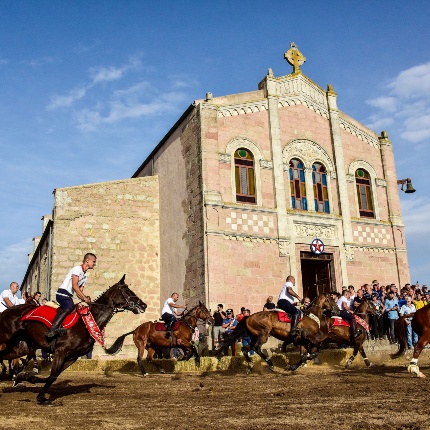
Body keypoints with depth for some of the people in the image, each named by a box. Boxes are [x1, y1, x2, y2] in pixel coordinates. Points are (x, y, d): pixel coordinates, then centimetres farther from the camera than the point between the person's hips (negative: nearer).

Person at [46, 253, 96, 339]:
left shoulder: (85, 276, 19)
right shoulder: (77, 269, -6)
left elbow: (79, 292, 16)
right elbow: (74, 285, -16)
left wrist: (85, 299, -3)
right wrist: (84, 298, -18)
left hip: (69, 296, 10)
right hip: (63, 293, -10)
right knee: (69, 308, -30)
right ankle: (52, 330, -35)